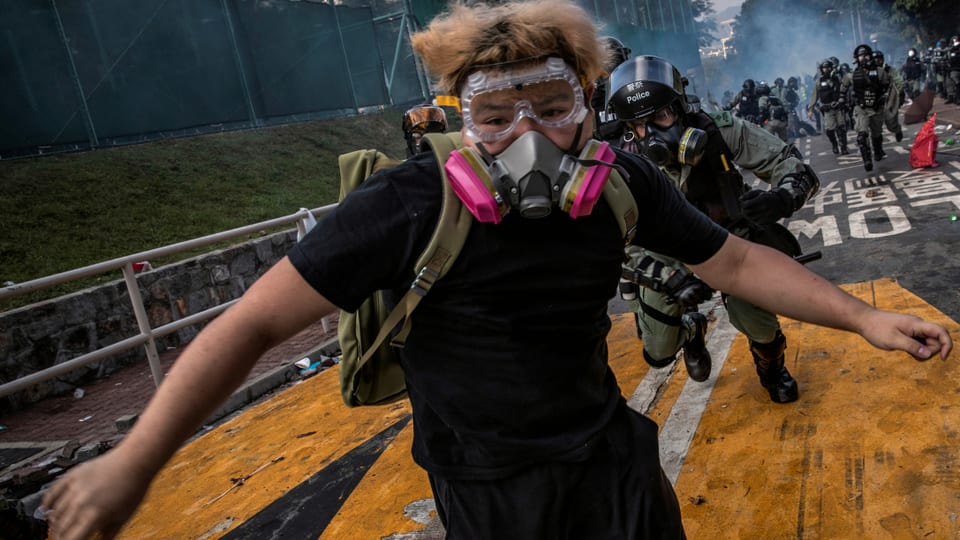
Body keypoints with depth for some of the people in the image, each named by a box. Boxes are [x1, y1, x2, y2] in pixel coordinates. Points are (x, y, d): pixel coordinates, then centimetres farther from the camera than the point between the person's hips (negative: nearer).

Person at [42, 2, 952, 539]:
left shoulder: (621, 184, -13)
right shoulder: (413, 204, -25)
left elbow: (735, 261, 0)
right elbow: (257, 320, -22)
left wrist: (863, 316, -5)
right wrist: (132, 462, -22)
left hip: (609, 454, 4)